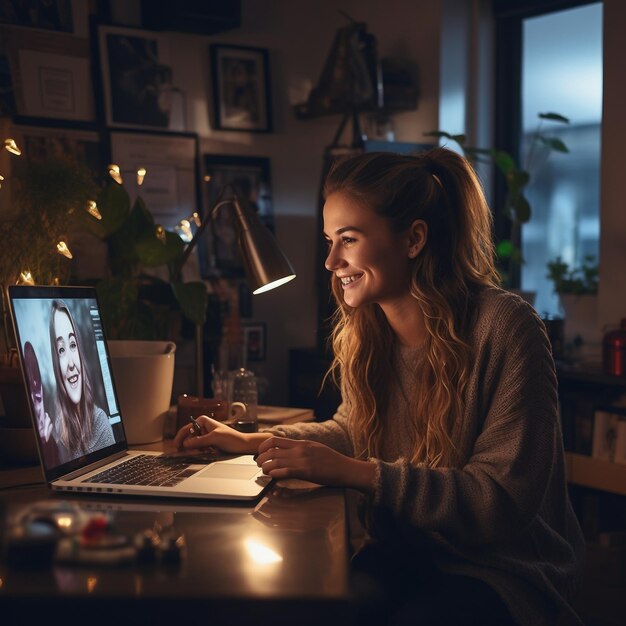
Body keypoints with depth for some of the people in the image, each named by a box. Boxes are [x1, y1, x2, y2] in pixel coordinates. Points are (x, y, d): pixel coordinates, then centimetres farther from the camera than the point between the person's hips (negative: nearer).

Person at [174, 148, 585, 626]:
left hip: (507, 570, -5)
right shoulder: (365, 331, 1)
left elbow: (504, 500, -22)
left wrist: (356, 473, -26)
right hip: (406, 557, 5)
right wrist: (252, 442, 8)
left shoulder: (505, 328, -19)